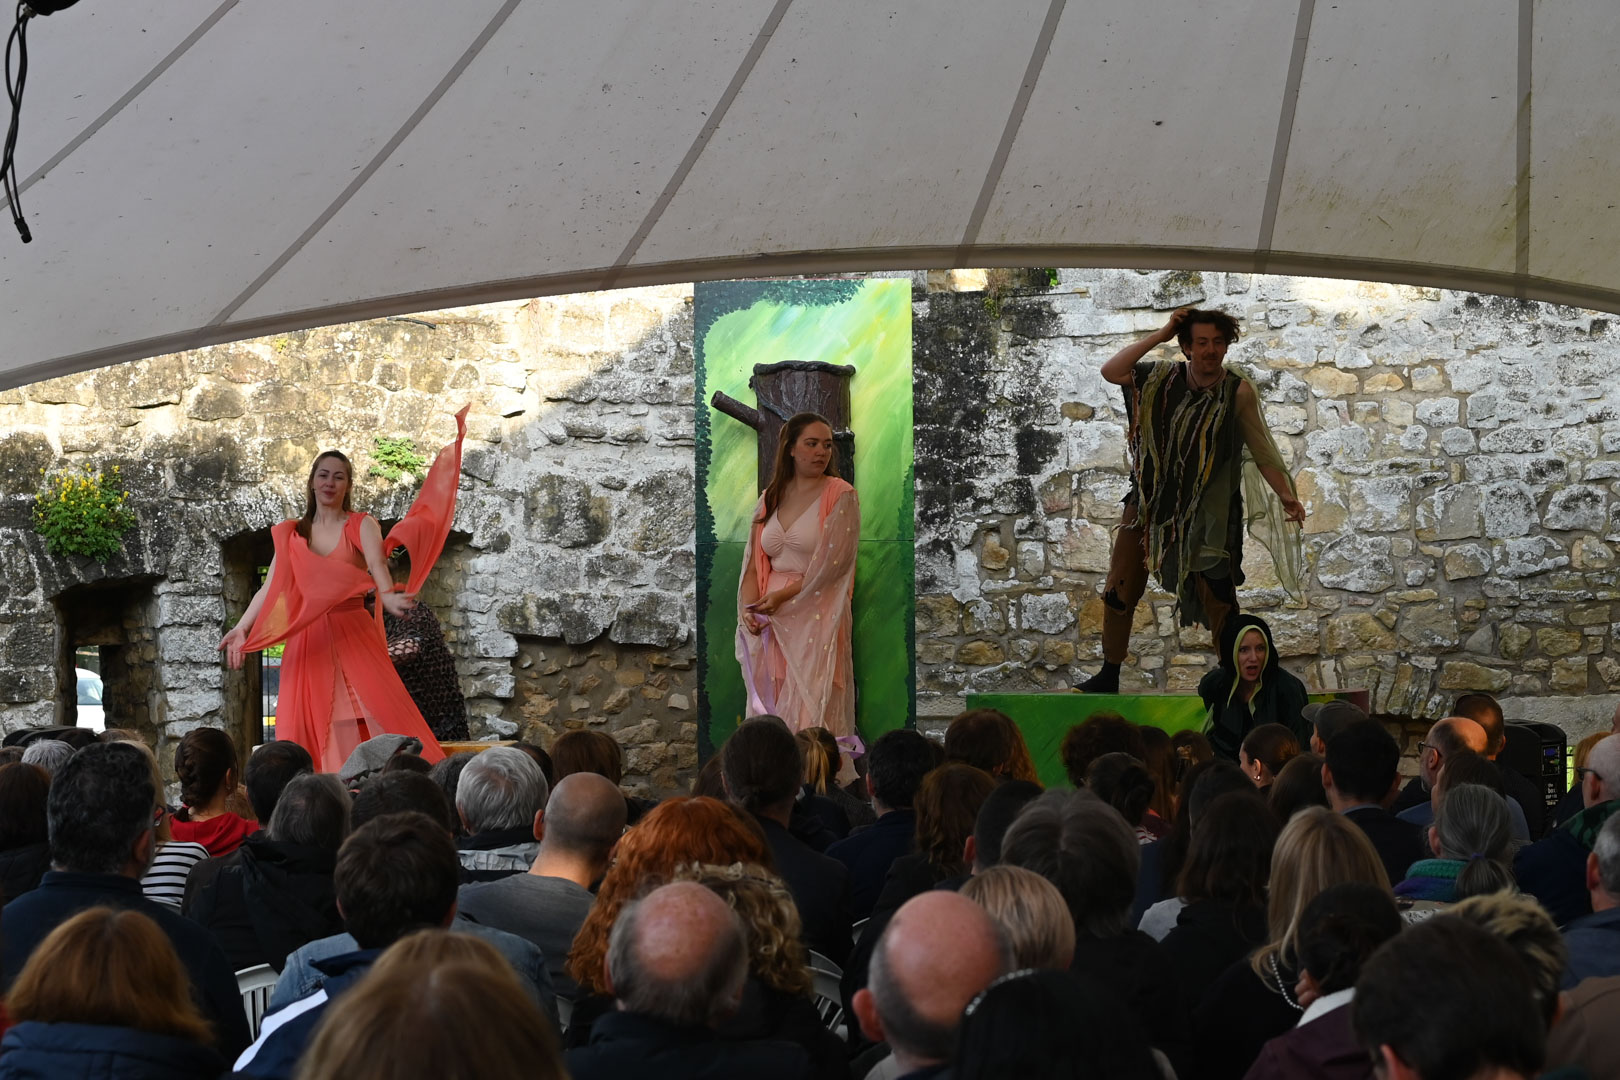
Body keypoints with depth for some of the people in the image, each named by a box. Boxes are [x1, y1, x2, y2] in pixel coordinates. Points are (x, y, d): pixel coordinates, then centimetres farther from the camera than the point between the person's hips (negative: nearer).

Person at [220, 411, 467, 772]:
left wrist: (387, 595, -37)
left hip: (353, 637, -3)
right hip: (308, 642, 3)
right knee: (307, 733, -3)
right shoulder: (290, 534, 12)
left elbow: (377, 562, -16)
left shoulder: (360, 526, 4)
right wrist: (242, 628, -9)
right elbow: (271, 586, 6)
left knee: (377, 718, -12)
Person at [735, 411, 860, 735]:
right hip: (771, 623, 5)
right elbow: (754, 564, 10)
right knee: (771, 713, 4)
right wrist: (748, 608, -7)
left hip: (817, 619, -5)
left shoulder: (840, 495, -3)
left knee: (810, 713, -7)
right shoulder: (770, 499, 13)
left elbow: (829, 565, -10)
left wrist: (782, 596, -12)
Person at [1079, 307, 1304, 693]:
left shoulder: (1238, 392, -6)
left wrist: (1286, 494, -15)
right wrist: (1160, 335, -12)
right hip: (1150, 502, 3)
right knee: (1119, 592, 6)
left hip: (1205, 512, -3)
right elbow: (1111, 372, -11)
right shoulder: (1164, 378, 0)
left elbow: (1261, 450, -4)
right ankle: (1108, 677, 19)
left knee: (1219, 603, -3)